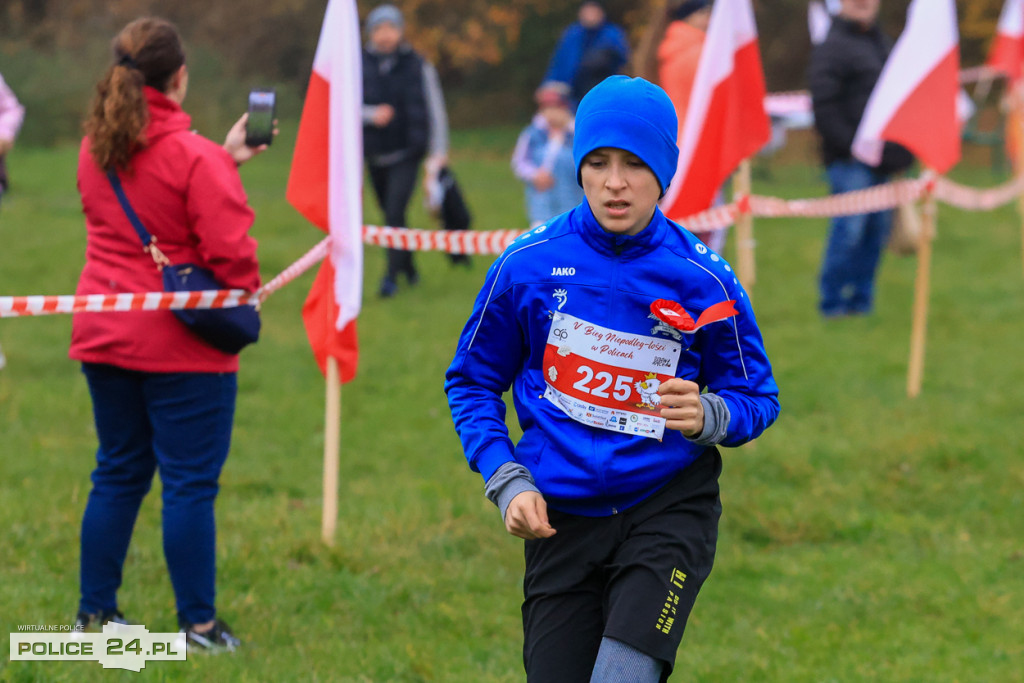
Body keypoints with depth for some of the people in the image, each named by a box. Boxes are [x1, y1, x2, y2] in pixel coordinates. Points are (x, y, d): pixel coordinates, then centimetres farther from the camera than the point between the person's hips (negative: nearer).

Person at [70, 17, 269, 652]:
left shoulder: (95, 149, 5)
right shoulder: (192, 155, -17)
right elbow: (228, 248, -19)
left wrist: (223, 159, 21)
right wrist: (244, 295, 0)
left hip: (105, 336, 7)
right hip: (183, 344, -7)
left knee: (118, 473, 17)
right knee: (190, 481, 0)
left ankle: (96, 609, 20)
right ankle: (199, 623, 3)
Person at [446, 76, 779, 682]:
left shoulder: (704, 279, -5)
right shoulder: (529, 262, -3)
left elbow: (758, 397, 5)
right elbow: (473, 381, 9)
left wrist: (707, 417, -17)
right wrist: (506, 481, -4)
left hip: (670, 507, -2)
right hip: (560, 515, 2)